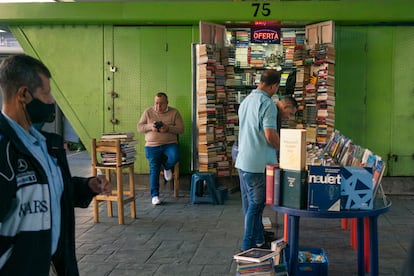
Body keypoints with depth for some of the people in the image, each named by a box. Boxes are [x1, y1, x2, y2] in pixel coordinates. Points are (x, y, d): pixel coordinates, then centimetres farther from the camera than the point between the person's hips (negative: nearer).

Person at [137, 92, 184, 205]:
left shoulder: (174, 112, 4)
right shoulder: (148, 112, 7)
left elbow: (181, 129, -1)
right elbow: (139, 127, 5)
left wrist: (168, 128, -19)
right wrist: (150, 126, -15)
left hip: (170, 144, 0)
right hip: (152, 146, 1)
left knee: (174, 157, -31)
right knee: (154, 170, -8)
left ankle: (167, 167, 5)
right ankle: (154, 196, 2)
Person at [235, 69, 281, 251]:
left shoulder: (246, 101, 13)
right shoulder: (267, 103, -15)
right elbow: (270, 135, -21)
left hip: (242, 160, 9)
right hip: (258, 162, -9)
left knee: (251, 202, 17)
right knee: (256, 204, 1)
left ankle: (258, 239, 30)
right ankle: (249, 246, 8)